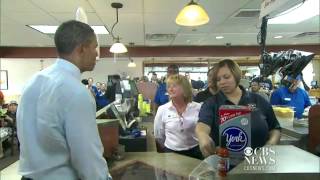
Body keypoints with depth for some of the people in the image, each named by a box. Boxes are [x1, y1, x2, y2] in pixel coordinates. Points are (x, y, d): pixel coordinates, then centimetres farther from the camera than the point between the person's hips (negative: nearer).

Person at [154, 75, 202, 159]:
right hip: (171, 152, 0)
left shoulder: (198, 108, -5)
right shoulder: (162, 110, -5)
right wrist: (167, 151, 12)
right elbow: (158, 136, 5)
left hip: (194, 152, 0)